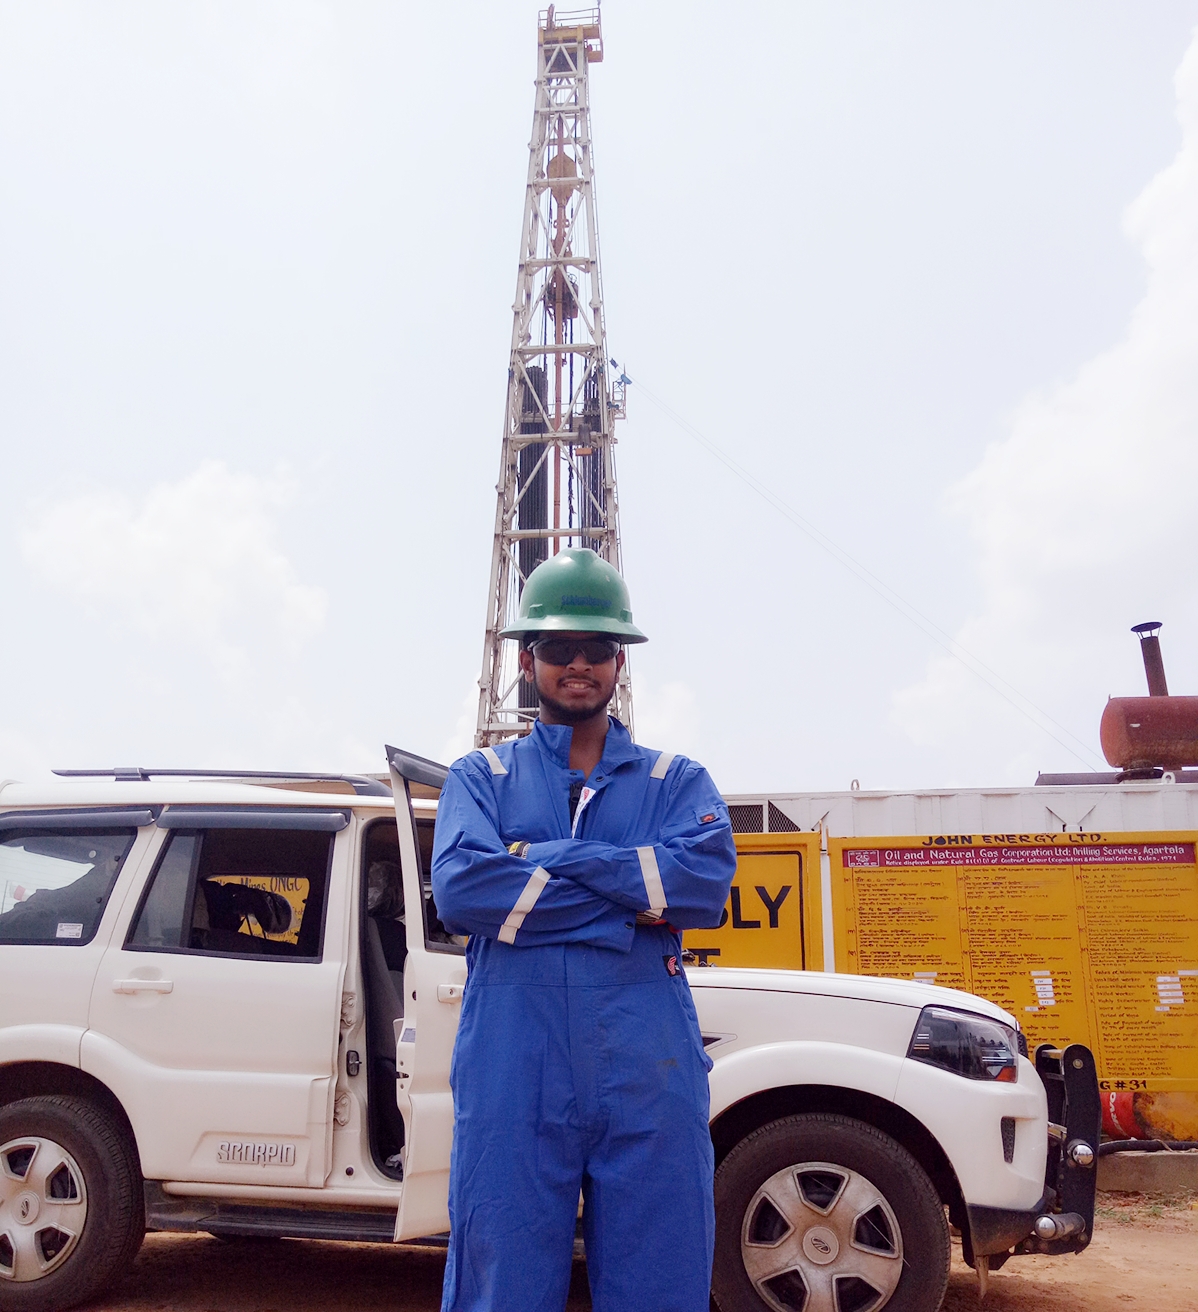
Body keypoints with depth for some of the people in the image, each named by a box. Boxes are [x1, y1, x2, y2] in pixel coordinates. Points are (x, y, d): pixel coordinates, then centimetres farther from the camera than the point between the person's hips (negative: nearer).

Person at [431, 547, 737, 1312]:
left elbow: (707, 881, -8)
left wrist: (545, 857, -11)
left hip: (649, 1073, 1)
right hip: (514, 1072, 0)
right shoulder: (482, 777, 12)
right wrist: (638, 904, -10)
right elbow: (459, 889, -9)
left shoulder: (677, 780, 13)